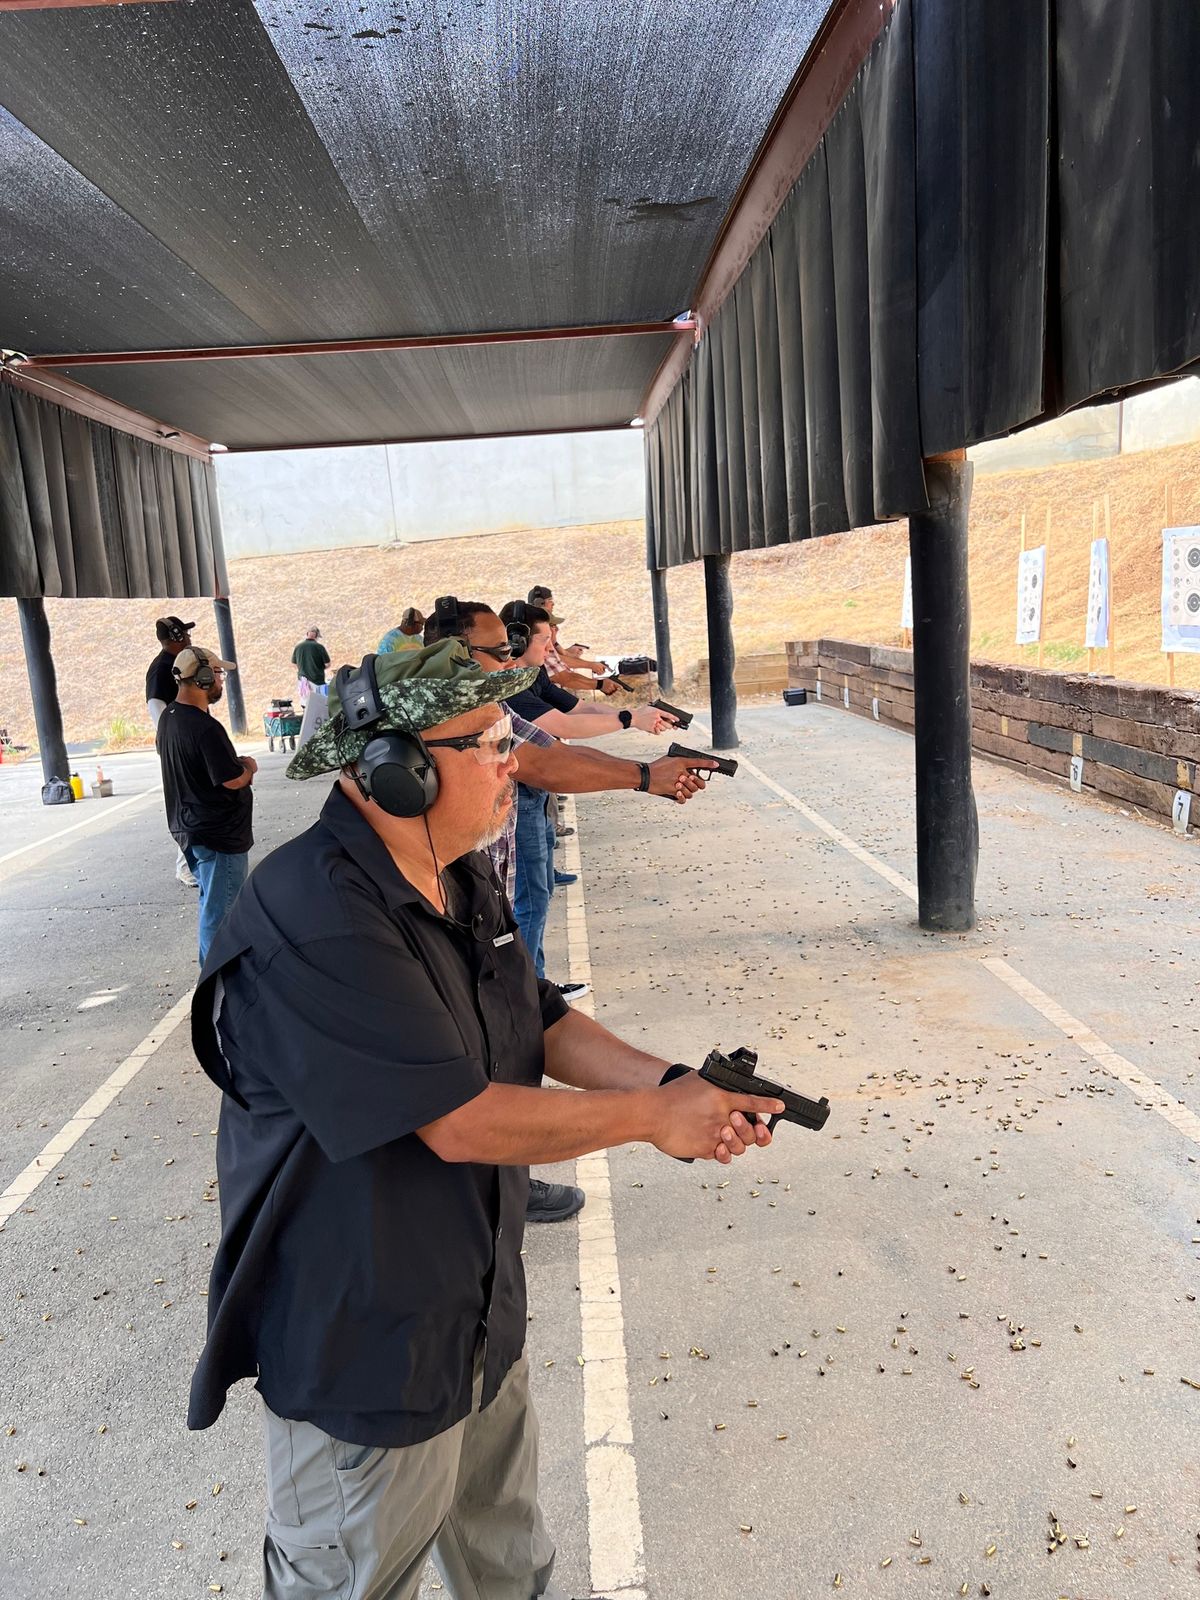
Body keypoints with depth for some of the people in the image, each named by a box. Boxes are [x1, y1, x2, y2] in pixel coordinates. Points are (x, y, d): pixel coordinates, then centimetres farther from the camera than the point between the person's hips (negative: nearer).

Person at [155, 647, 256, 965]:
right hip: (217, 834, -10)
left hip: (187, 827, 10)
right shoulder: (206, 728, -25)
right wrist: (249, 766, 0)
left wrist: (236, 763, 13)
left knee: (213, 901, 23)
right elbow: (233, 779, -24)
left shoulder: (168, 718, 6)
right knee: (219, 909, -1)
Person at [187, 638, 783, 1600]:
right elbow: (461, 1123, -31)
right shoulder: (315, 918, -31)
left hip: (483, 1310, 8)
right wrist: (652, 1117, -21)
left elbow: (543, 1022, 4)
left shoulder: (465, 882, 0)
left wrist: (673, 1083, -12)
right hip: (363, 1350, -8)